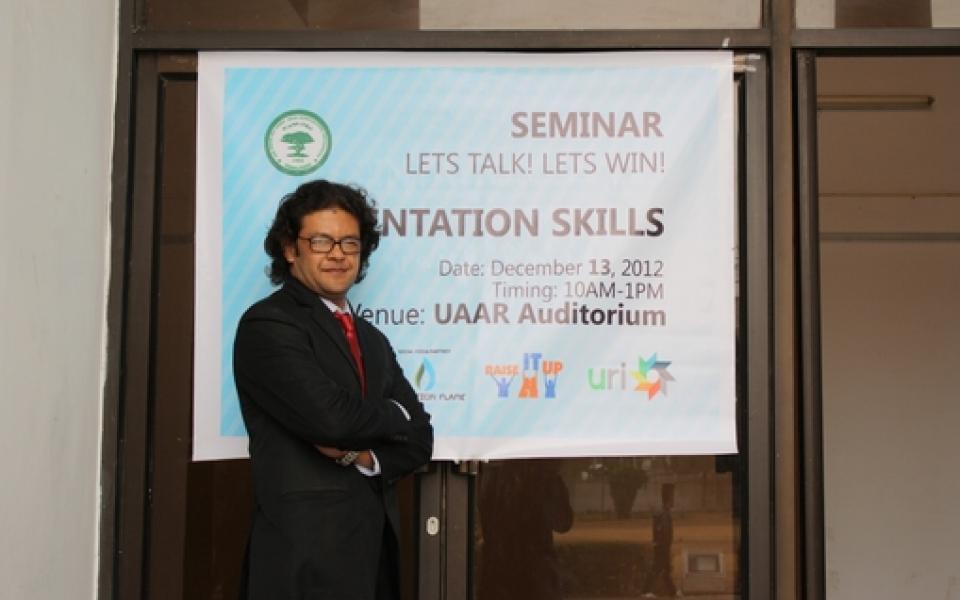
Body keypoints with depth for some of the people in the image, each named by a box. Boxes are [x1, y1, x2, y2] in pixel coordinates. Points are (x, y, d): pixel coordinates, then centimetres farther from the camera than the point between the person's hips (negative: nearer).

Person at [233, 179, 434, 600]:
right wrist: (394, 415, -3)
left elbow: (419, 438, 8)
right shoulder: (267, 325, -9)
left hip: (374, 545, 7)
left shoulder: (372, 340, 15)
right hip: (306, 552, -7)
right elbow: (331, 417, -22)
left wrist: (364, 457, -12)